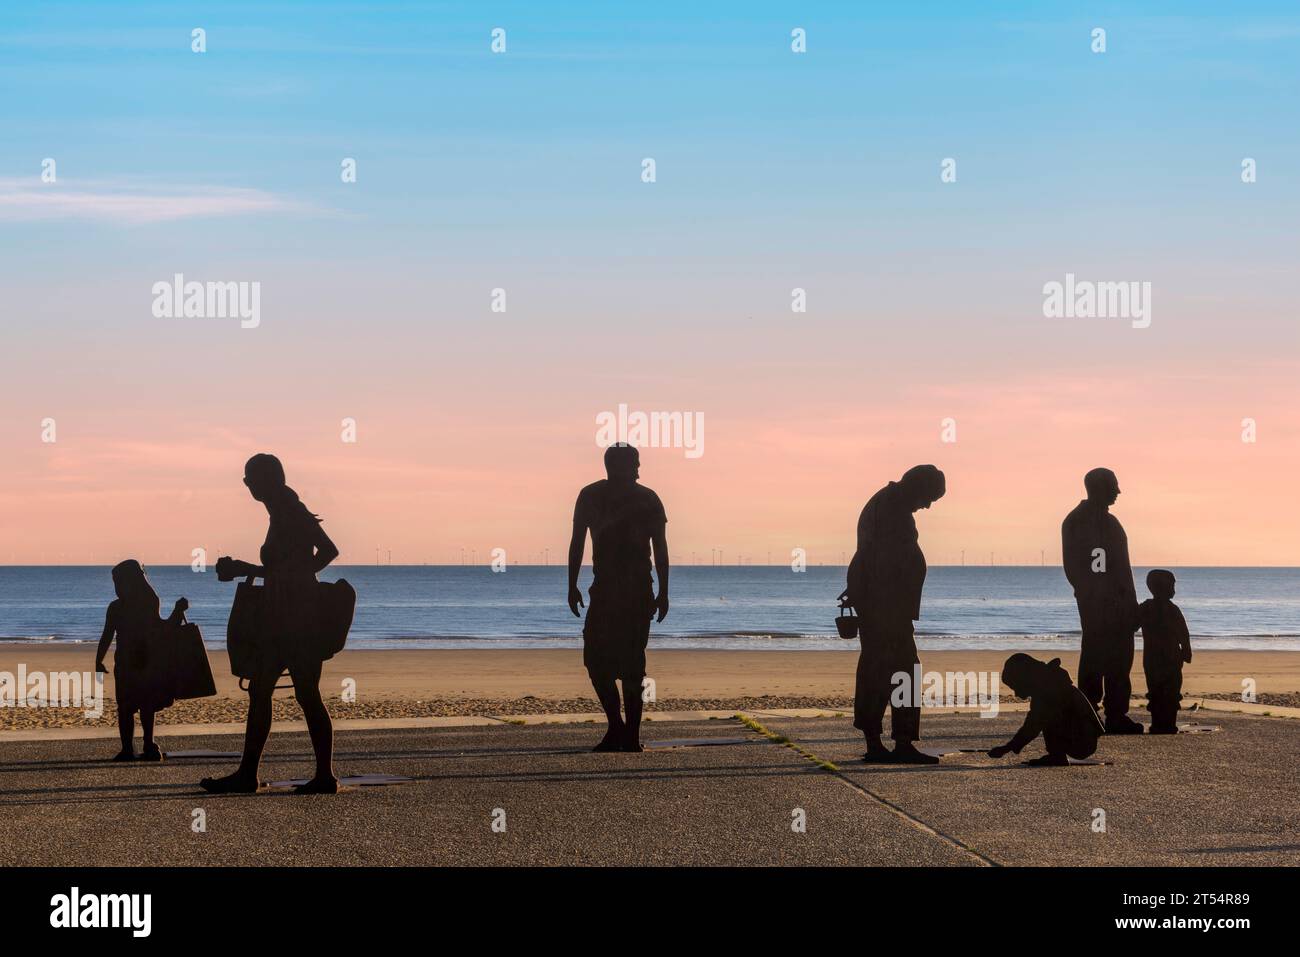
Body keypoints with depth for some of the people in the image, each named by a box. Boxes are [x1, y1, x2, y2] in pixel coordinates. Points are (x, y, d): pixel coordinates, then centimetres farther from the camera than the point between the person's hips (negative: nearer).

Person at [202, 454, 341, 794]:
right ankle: (247, 774, 12)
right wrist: (240, 569, 24)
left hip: (297, 619, -10)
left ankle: (325, 776, -5)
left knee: (307, 694, -8)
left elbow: (329, 550, -22)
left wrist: (297, 576, -17)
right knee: (258, 690, 9)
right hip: (283, 621, 10)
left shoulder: (291, 513, -11)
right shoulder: (283, 514, 18)